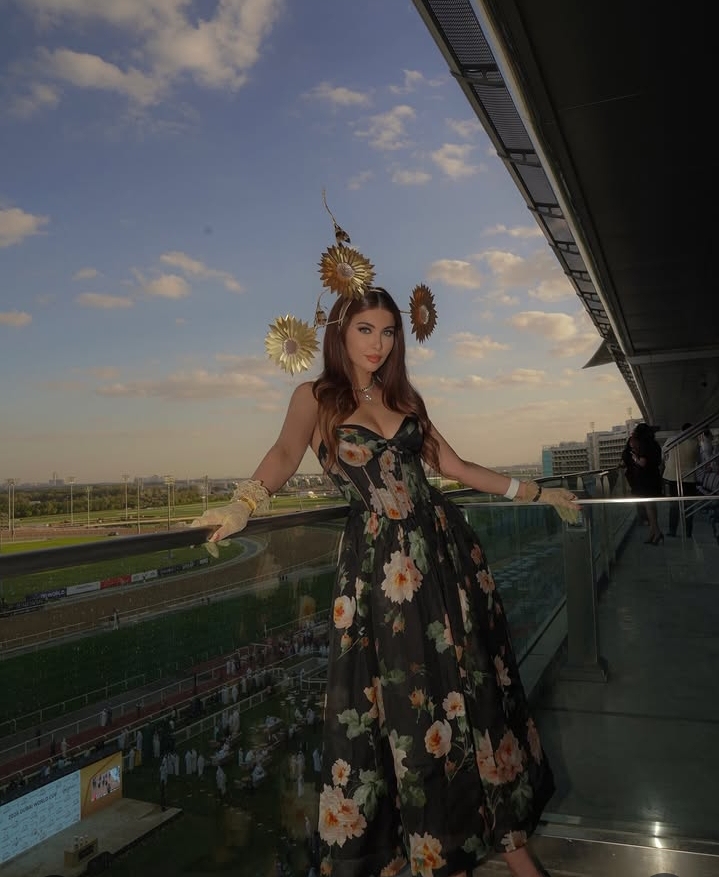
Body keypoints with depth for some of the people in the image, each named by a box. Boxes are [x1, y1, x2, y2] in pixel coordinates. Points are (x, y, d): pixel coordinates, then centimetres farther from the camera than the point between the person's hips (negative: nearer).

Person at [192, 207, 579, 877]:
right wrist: (244, 503, -36)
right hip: (378, 562, -4)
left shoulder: (404, 397, 15)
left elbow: (452, 465, 17)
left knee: (472, 687, 8)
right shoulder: (315, 398, 2)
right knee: (400, 705, 4)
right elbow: (284, 456, -16)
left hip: (444, 550, 4)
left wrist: (533, 493, 17)